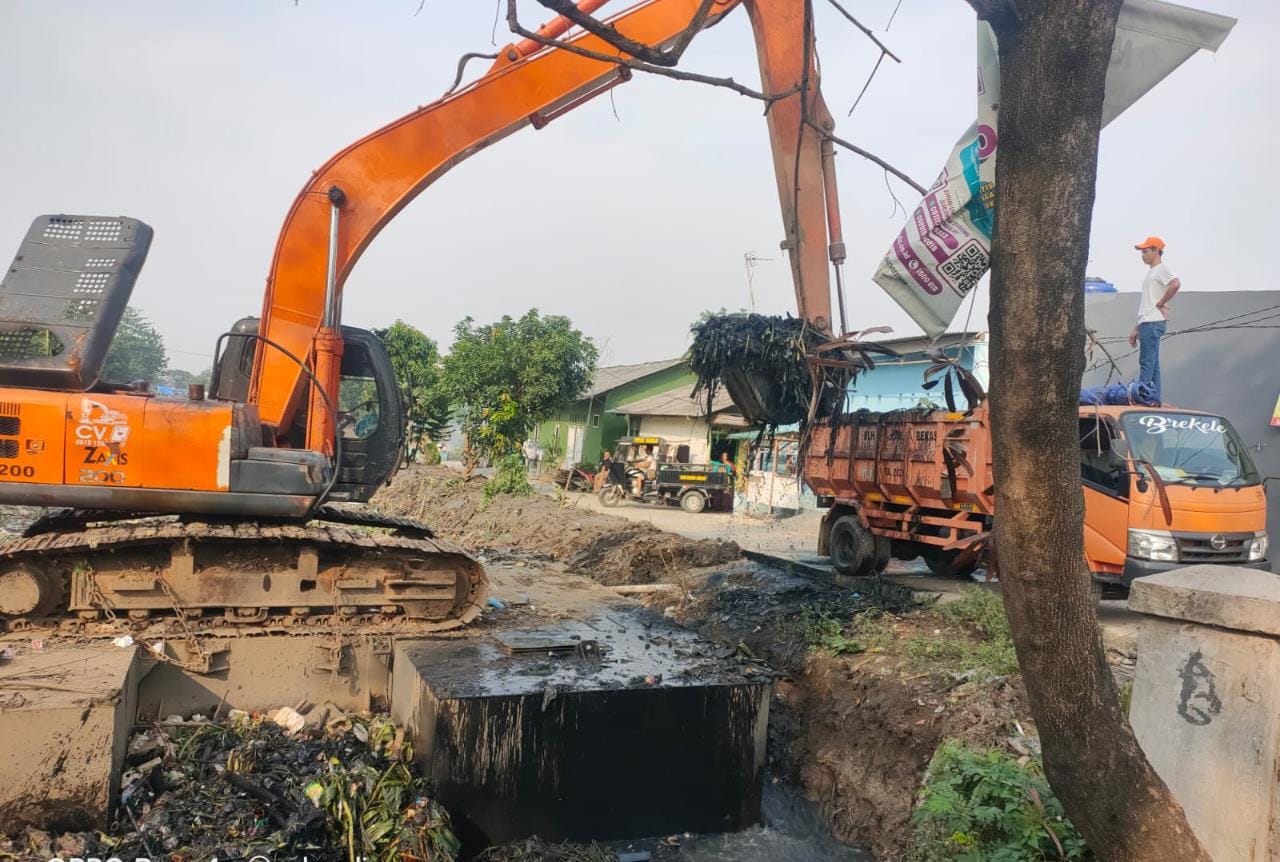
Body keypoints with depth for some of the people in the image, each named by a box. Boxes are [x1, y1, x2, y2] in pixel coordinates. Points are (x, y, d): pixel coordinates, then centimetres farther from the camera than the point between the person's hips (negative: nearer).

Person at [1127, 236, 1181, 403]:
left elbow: (1176, 284, -26)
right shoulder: (1151, 272, 25)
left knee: (1147, 363, -13)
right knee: (1152, 364, 8)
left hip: (1153, 322, -10)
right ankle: (1155, 400, 10)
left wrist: (1161, 303, -14)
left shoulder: (1162, 268, -4)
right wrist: (1136, 329, 22)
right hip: (1146, 323, 10)